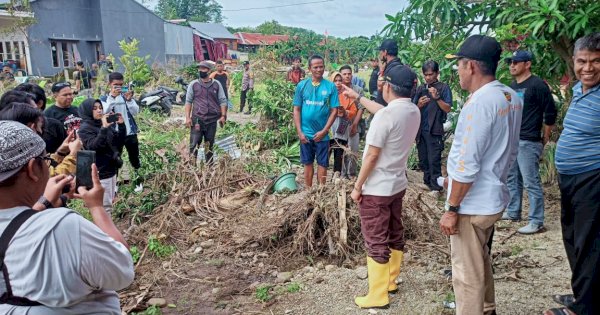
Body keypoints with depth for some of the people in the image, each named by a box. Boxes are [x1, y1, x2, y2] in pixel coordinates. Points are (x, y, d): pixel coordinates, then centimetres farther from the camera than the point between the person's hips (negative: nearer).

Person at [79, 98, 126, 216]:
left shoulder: (105, 124, 10)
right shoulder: (85, 128, -10)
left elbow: (119, 141, 10)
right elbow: (93, 146, -25)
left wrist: (121, 125, -4)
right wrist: (104, 128, -32)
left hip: (111, 170, 8)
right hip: (99, 173, -8)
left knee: (110, 202, 17)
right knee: (105, 206, -5)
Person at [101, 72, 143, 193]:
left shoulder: (127, 95, 3)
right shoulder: (104, 99, -2)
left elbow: (135, 112, -9)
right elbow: (105, 113, -21)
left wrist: (129, 99, -25)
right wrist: (111, 97, -30)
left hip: (131, 133, 2)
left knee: (134, 158, 12)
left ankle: (138, 180, 27)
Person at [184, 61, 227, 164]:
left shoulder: (216, 84, 8)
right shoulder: (193, 84, 4)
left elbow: (223, 101, 9)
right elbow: (188, 101, 5)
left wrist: (223, 116, -1)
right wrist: (187, 117, -3)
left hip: (212, 119, 2)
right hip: (197, 119, -2)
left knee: (209, 145, 11)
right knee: (194, 144, -8)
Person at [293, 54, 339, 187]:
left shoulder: (331, 86, -5)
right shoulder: (302, 85, -1)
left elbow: (334, 110, -5)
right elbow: (296, 109, 1)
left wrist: (324, 131, -11)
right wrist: (299, 132, -5)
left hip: (322, 134, -1)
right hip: (305, 133, 1)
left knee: (322, 164, 8)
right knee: (308, 163, 13)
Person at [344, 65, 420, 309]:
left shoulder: (386, 116, -24)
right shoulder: (414, 111, 3)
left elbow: (372, 154, -22)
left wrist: (358, 186, -12)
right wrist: (358, 98, 29)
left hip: (376, 188, -9)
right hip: (397, 184, 9)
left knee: (376, 241, 1)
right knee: (395, 234, 19)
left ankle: (378, 296, 11)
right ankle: (390, 281, 35)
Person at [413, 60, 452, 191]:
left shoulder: (444, 88, -2)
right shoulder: (421, 88, 10)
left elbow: (448, 109, -9)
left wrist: (437, 97, -23)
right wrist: (419, 105, -12)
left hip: (434, 130, -5)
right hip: (420, 129, 5)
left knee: (434, 160, -6)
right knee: (423, 159, 13)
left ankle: (436, 187, 1)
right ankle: (427, 182, 26)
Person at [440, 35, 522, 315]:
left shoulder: (479, 103, -23)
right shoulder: (511, 97, 5)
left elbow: (467, 164, -24)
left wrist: (452, 209, -16)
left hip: (472, 204, -10)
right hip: (494, 197, 10)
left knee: (467, 274, 5)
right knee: (480, 261, 27)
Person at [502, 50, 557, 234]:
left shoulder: (537, 85, -11)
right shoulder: (512, 86, 13)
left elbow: (550, 113, -10)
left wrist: (545, 139, -4)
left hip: (528, 143, -9)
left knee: (531, 182, -5)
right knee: (512, 179, 17)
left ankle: (536, 221, 2)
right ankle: (513, 212, 30)